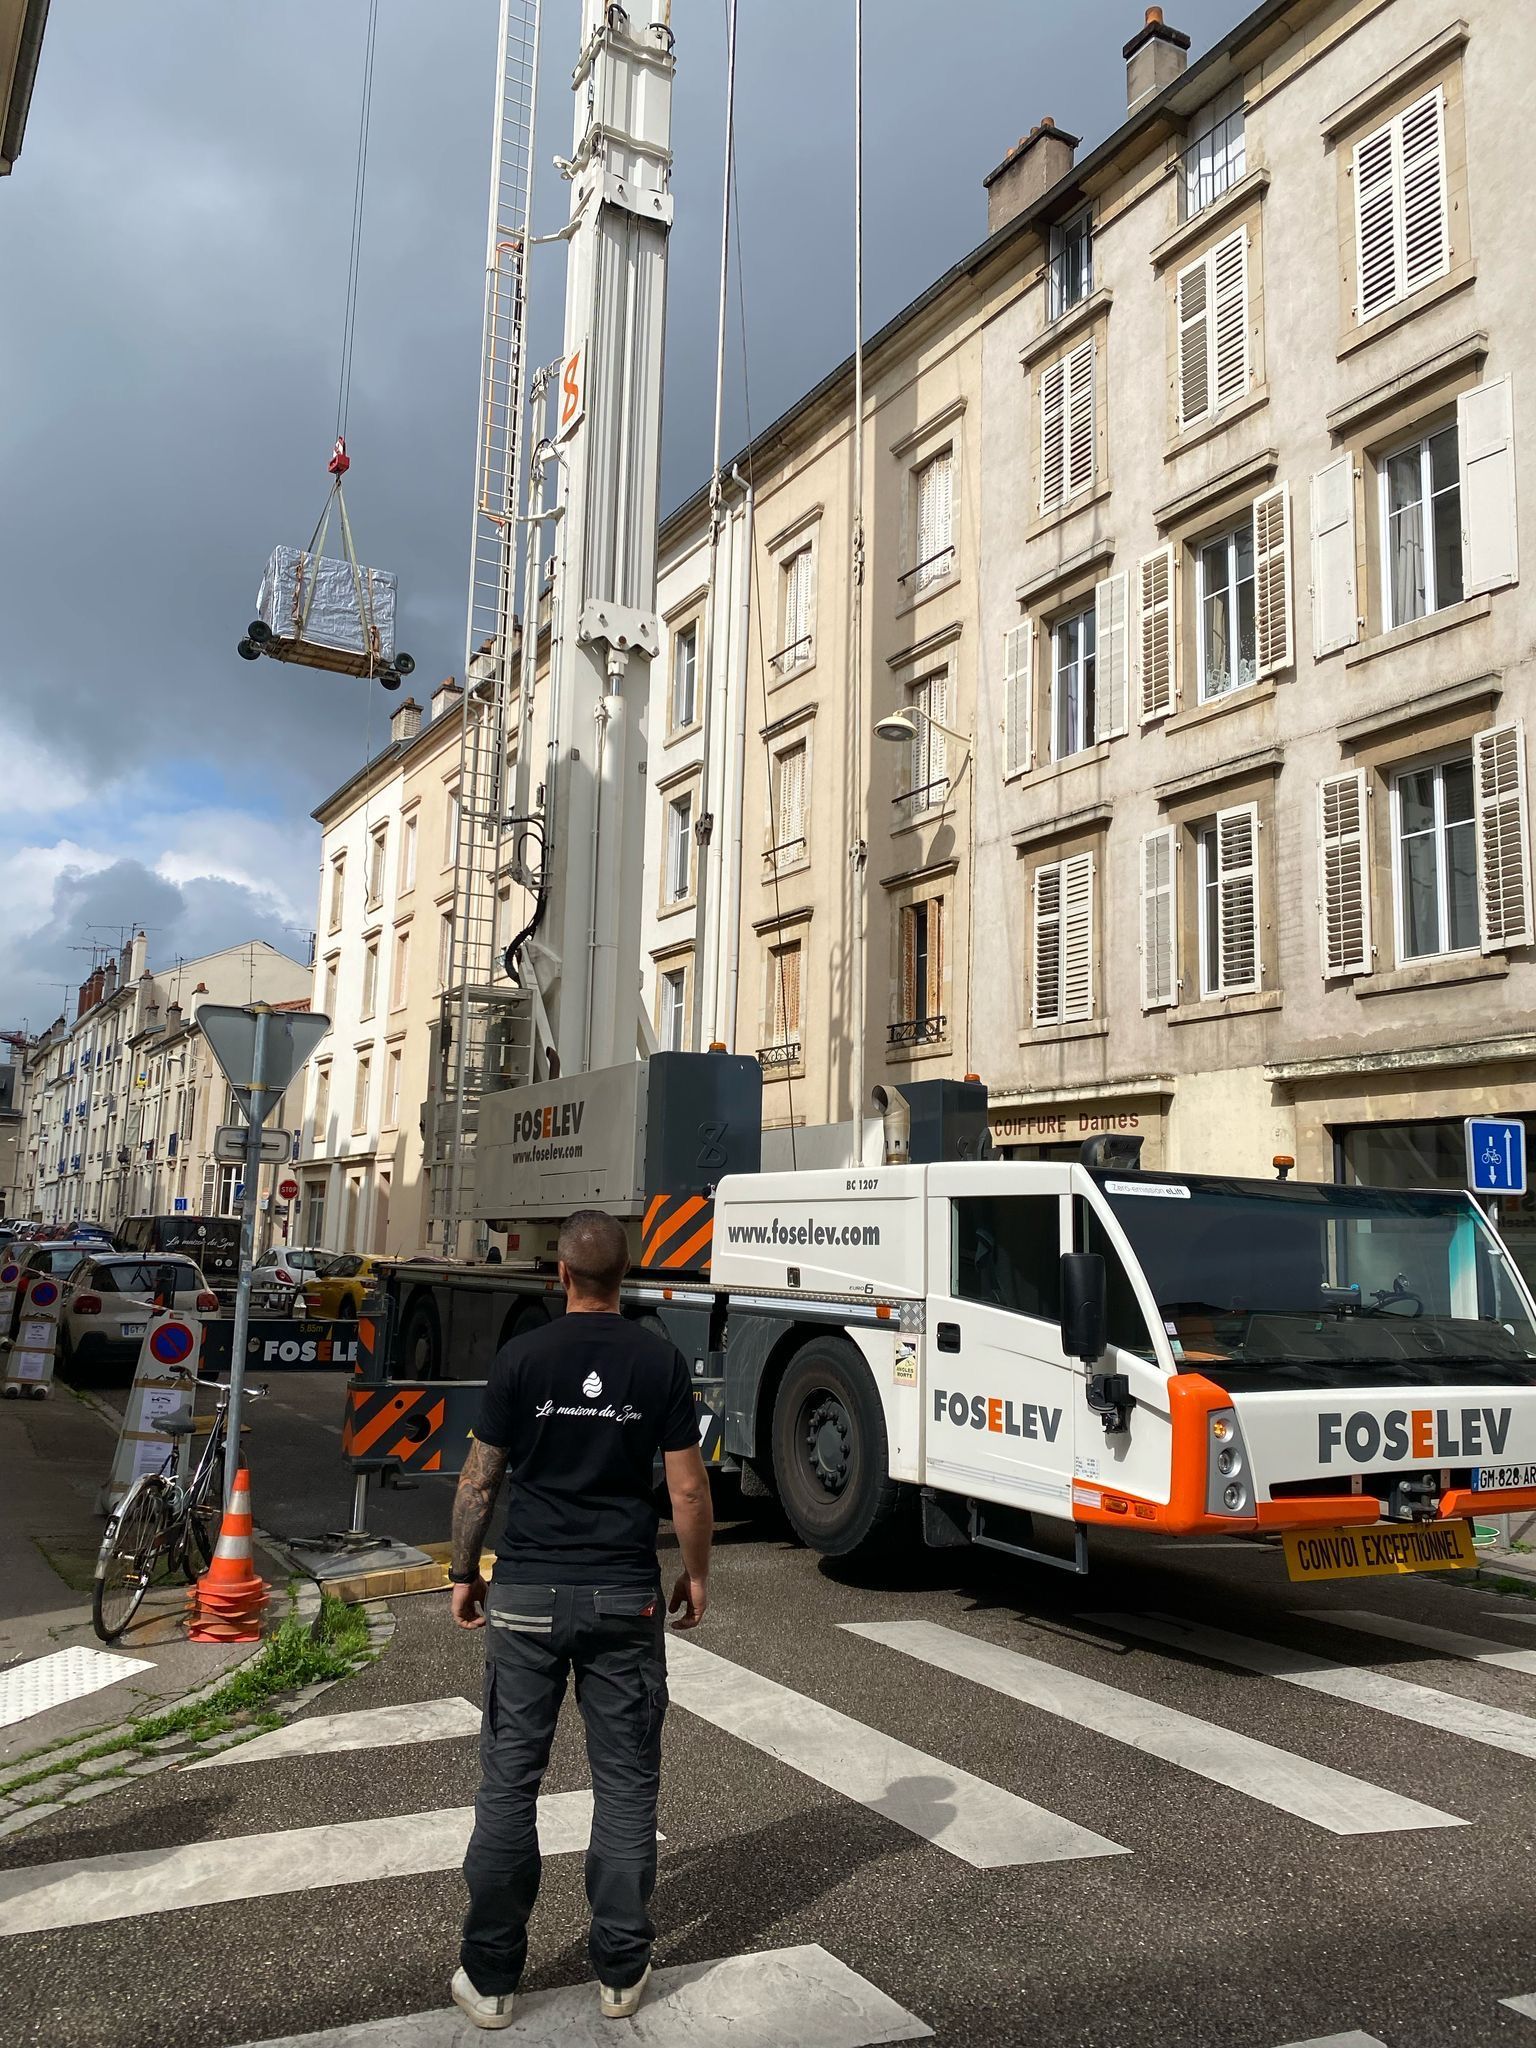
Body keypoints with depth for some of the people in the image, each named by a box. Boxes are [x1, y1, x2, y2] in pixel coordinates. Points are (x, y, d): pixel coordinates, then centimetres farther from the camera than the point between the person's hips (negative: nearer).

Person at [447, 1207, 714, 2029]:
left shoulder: (520, 1358, -6)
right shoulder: (661, 1361, -5)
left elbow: (479, 1481, -2)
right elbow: (687, 1486, -3)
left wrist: (463, 1573, 11)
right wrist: (697, 1571, 11)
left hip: (529, 1593, 0)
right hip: (625, 1595, 0)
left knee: (509, 1782, 10)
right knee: (627, 1782, 11)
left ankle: (489, 1977, 19)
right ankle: (620, 1972, 19)